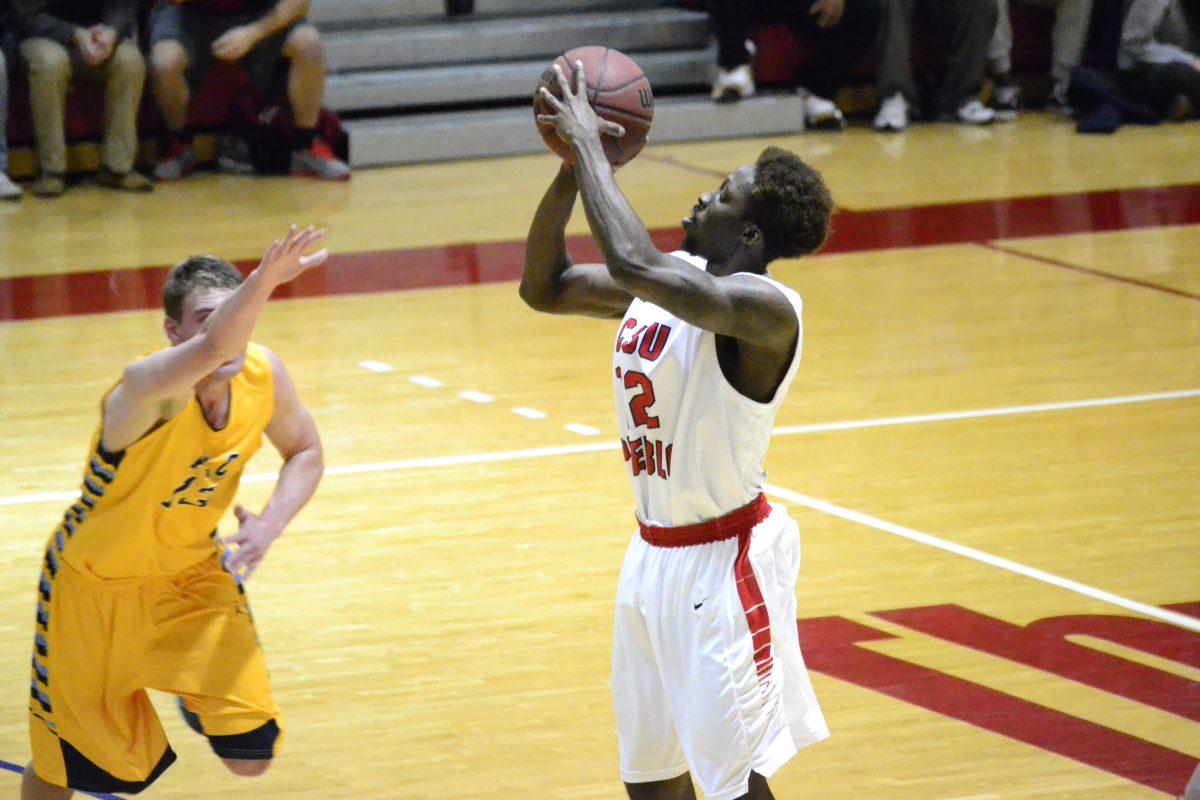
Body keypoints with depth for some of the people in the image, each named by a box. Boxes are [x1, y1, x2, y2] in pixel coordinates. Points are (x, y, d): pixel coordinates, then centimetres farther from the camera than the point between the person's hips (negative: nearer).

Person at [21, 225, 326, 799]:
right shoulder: (150, 388, -36)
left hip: (193, 573, 4)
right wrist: (265, 277, -78)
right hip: (95, 585, -4)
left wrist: (268, 526, -15)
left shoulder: (262, 374, -16)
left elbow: (304, 451, 4)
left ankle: (195, 700, 29)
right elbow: (213, 349, -60)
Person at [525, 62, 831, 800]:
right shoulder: (672, 281, 4)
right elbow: (544, 287, 11)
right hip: (655, 553, 9)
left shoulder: (764, 308, -23)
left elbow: (631, 263, -38)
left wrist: (589, 144, -27)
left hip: (724, 563, -9)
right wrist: (571, 169, -3)